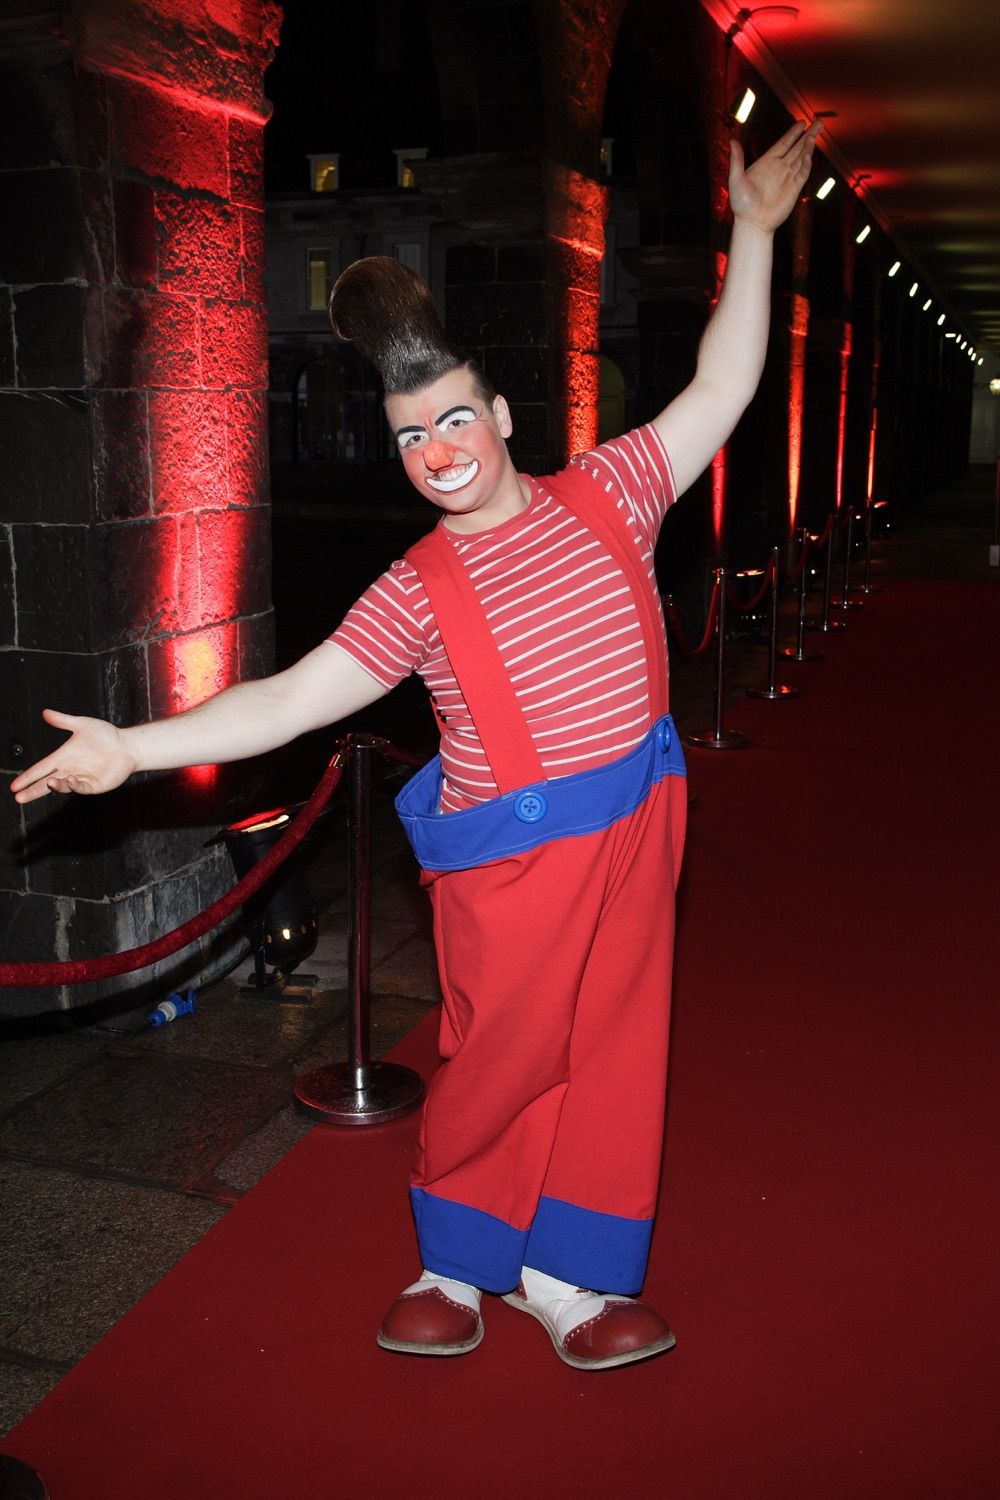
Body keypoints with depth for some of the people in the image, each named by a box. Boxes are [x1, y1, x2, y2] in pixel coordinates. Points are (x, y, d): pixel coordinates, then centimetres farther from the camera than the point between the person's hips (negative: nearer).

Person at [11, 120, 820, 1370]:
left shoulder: (604, 494, 0)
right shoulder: (419, 591, -9)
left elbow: (718, 393, 4)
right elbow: (288, 700, -13)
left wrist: (753, 234, 1)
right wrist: (133, 746, -22)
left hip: (634, 829, 4)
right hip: (511, 857, -3)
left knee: (616, 1049, 11)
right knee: (500, 1059, 9)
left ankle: (565, 1276, 30)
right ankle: (460, 1264, 35)